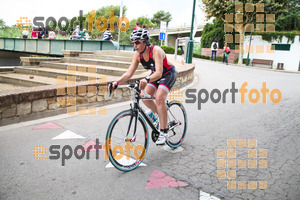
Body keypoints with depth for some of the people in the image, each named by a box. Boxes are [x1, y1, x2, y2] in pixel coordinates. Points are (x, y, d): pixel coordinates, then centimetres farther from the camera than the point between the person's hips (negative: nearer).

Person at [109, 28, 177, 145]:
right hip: (155, 75, 7)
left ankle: (163, 131, -14)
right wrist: (117, 82, -32)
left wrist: (147, 79, -64)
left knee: (159, 98, -25)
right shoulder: (137, 55, -13)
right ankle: (160, 115, 18)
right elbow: (129, 73, -16)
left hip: (168, 74, -7)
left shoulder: (156, 51, -32)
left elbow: (159, 72, -44)